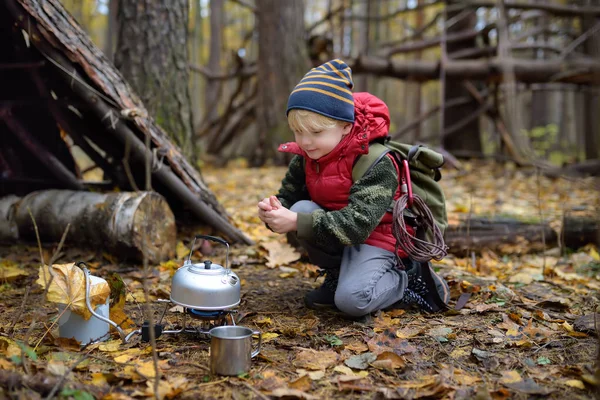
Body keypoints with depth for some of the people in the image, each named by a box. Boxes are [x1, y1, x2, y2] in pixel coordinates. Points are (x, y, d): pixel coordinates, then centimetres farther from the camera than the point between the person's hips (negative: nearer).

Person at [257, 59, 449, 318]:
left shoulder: (376, 162, -25)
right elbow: (287, 197, -1)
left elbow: (357, 224, -34)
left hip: (375, 238, -6)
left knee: (352, 300, -30)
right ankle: (336, 275, -2)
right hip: (335, 236, 6)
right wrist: (274, 212, -28)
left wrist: (296, 223, -39)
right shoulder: (304, 159, -5)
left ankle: (408, 279, 1)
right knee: (302, 209, -23)